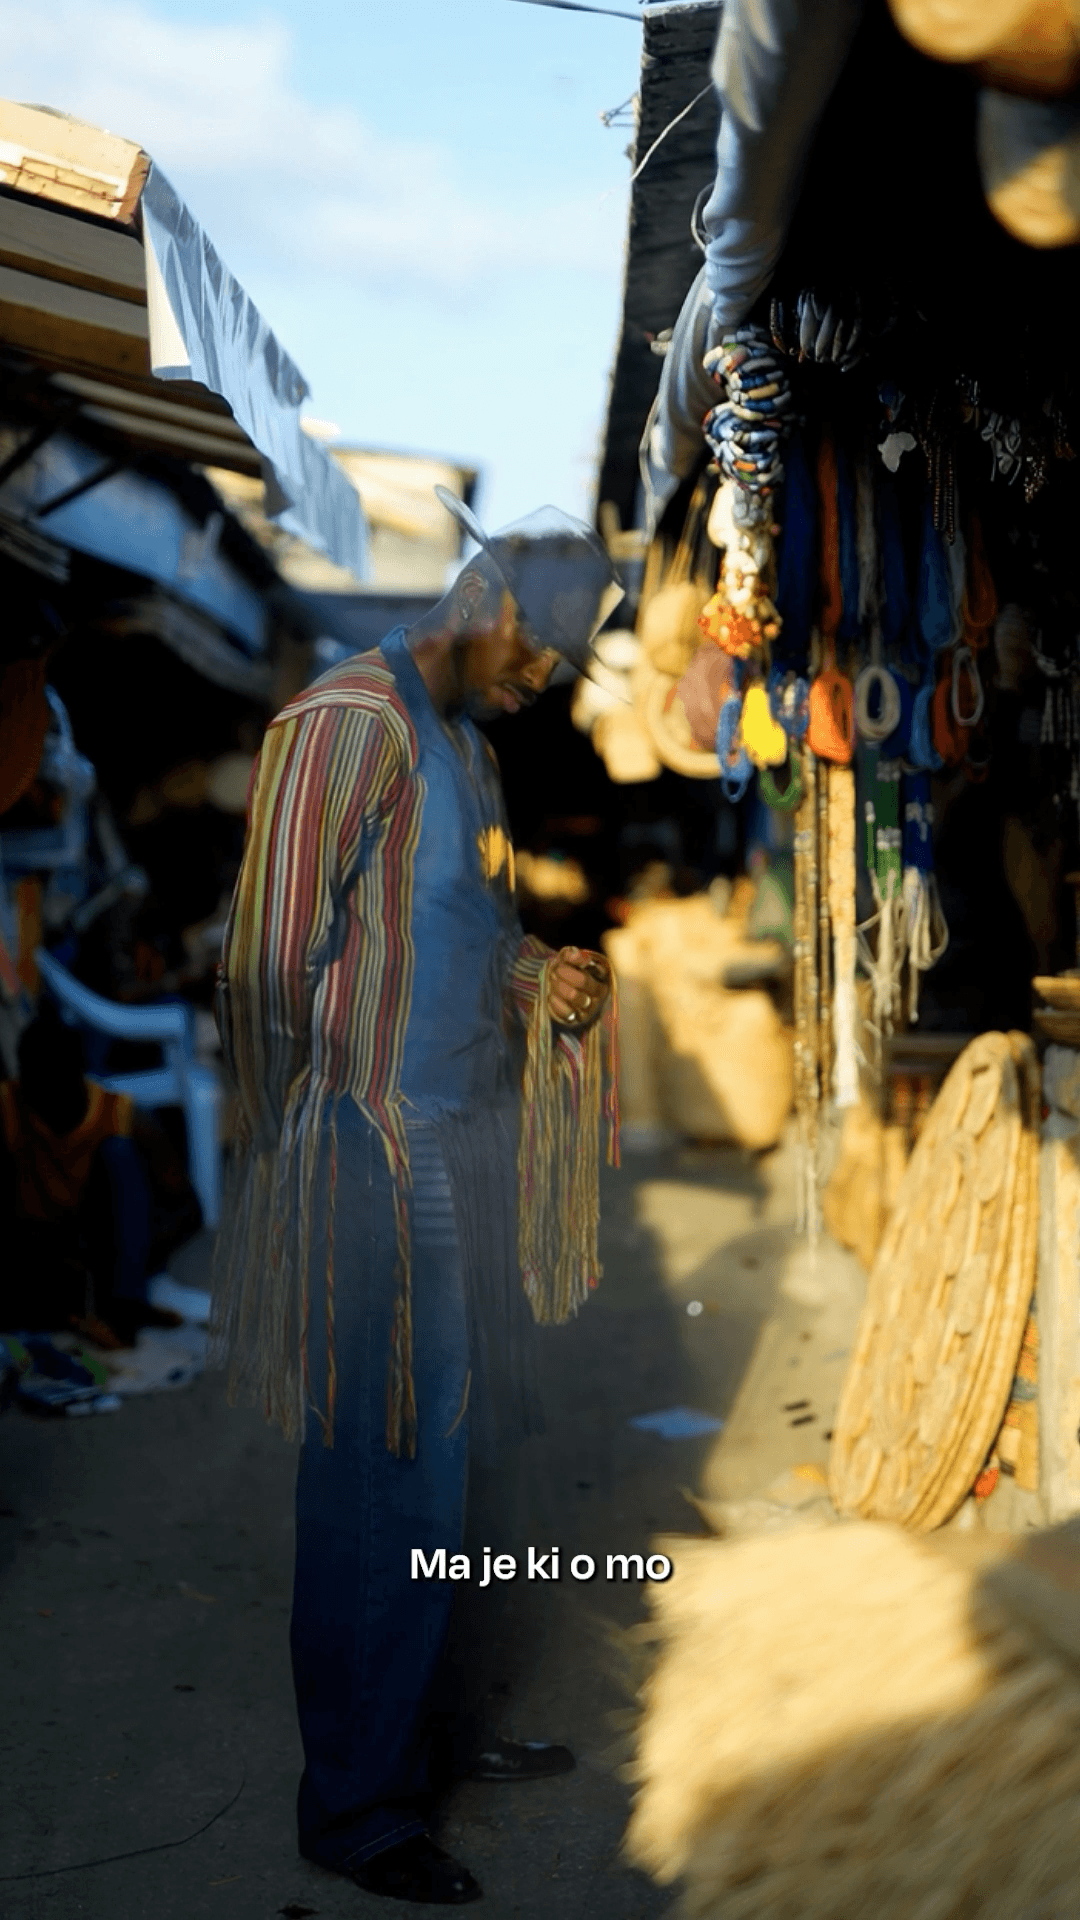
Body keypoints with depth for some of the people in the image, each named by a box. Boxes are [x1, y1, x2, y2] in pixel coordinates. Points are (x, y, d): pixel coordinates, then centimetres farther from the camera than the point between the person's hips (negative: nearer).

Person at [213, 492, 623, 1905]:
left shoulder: (468, 742, 17)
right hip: (375, 1161, -9)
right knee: (382, 1484, -1)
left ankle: (426, 1725, 31)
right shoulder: (348, 724, -13)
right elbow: (276, 963, -15)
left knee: (442, 1456, 15)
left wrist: (539, 982, 5)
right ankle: (353, 1805, 12)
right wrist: (301, 1149, -12)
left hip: (466, 1146, 9)